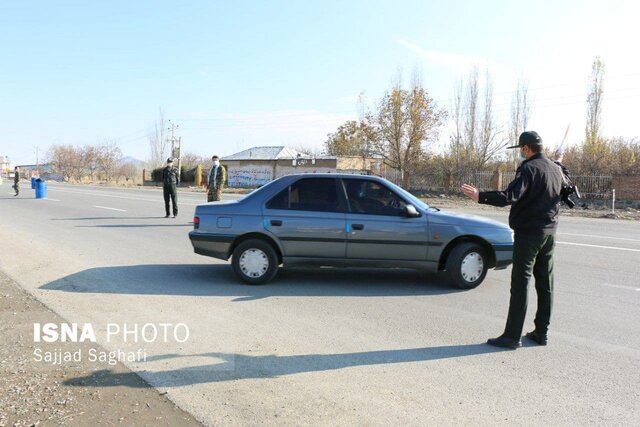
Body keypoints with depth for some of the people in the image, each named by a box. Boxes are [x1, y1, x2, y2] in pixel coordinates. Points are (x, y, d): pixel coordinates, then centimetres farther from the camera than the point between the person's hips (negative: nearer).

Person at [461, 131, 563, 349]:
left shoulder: (529, 168, -16)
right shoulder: (556, 170, 11)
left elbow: (509, 196, -28)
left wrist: (480, 196, -27)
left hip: (528, 232, -8)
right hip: (549, 232, 8)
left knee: (520, 283, -6)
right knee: (545, 283, 12)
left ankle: (512, 336, -3)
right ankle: (541, 332, 20)